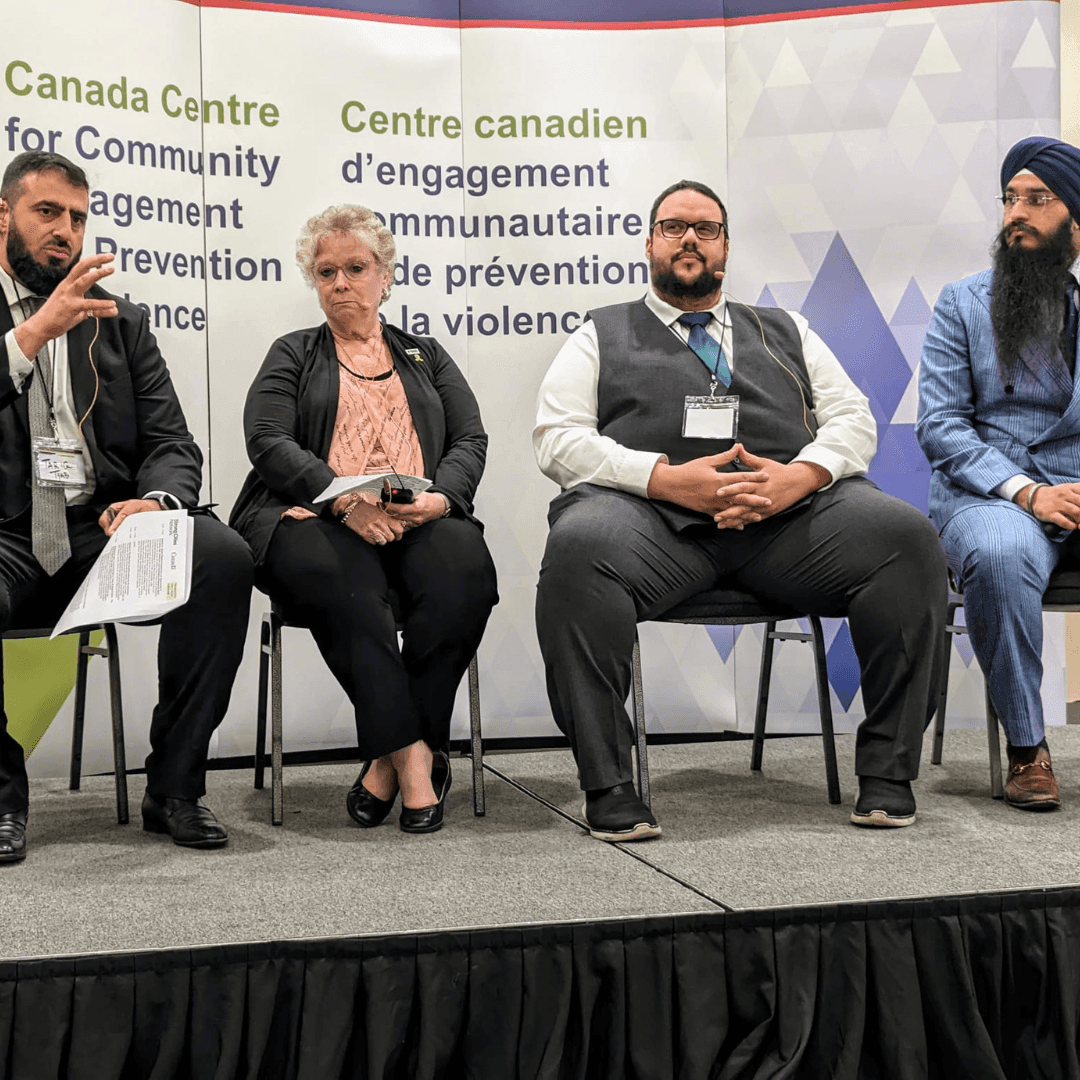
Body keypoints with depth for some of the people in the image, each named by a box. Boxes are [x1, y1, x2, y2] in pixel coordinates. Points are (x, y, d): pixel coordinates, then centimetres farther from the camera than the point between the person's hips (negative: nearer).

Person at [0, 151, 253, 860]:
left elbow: (173, 445, 11)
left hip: (100, 532, 3)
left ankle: (176, 786, -13)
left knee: (224, 556, -27)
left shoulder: (121, 321, 19)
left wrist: (154, 500, -13)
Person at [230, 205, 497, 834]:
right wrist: (345, 499, -16)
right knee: (343, 577, -38)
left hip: (419, 520, 2)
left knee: (465, 564, -33)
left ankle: (391, 755, -25)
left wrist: (439, 498, -12)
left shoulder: (427, 356, 27)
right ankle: (414, 756, -33)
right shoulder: (292, 356, 21)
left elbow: (471, 440, 13)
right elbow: (268, 442, 3)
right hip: (314, 517, -1)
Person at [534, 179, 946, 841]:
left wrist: (798, 477, -5)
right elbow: (558, 437, 8)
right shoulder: (602, 336, 23)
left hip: (791, 509, 2)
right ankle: (607, 783, -27)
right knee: (579, 546, -36)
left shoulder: (785, 333, 31)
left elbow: (853, 419, 19)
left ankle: (888, 769, -16)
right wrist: (668, 479, -9)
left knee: (909, 537, -25)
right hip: (651, 508, -2)